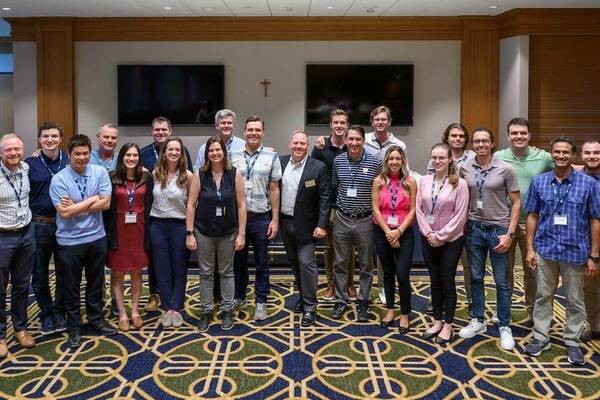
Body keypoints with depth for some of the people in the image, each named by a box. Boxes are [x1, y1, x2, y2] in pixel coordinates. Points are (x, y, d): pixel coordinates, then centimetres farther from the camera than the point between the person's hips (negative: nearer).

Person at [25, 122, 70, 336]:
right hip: (39, 226, -1)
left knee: (64, 273, 11)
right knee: (40, 275, 10)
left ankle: (59, 312, 28)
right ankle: (46, 314, 26)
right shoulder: (30, 164, -3)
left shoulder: (69, 161, 0)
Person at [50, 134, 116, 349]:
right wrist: (92, 199, -14)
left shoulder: (100, 173, -4)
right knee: (72, 287, 11)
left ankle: (96, 320, 36)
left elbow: (106, 203, -11)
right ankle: (74, 328, 27)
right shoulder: (58, 179, -12)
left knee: (96, 283, 18)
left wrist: (76, 207, -15)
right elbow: (64, 213, -19)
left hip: (97, 238, 3)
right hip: (70, 242, -2)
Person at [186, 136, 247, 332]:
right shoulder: (200, 175, -6)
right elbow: (191, 205, -3)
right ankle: (206, 311, 24)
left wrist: (241, 234, -7)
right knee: (206, 272, 10)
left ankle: (227, 311, 25)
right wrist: (189, 233, -6)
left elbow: (241, 205, -5)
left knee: (226, 272, 12)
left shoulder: (235, 174, -7)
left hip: (228, 232, 0)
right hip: (203, 232, 1)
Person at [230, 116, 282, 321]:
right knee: (239, 260, 14)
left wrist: (275, 219, -2)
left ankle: (261, 302, 19)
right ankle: (239, 296, 31)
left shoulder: (271, 156, -2)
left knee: (262, 263, 8)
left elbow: (274, 190, 0)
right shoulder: (233, 156, 2)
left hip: (261, 217, -1)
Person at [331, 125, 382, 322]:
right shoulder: (338, 161, 1)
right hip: (342, 219, 2)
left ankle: (363, 303, 23)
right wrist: (335, 209, 9)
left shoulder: (375, 163, -7)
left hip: (365, 220, -2)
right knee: (340, 263, 9)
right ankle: (341, 300, 23)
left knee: (366, 265, 9)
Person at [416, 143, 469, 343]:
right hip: (429, 239, 4)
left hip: (451, 240, -4)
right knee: (435, 281, 13)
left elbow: (460, 215, -13)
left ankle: (448, 325, 16)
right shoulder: (424, 181, 2)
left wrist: (440, 236, -13)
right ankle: (437, 321, 25)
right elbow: (419, 210, 2)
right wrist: (428, 233, -9)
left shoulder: (460, 184, -10)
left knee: (448, 281, 4)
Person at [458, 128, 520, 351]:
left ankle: (504, 327, 17)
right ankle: (478, 321, 26)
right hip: (474, 229, 3)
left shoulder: (505, 170, -7)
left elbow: (516, 202, -4)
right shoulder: (465, 169, 1)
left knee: (501, 281, 5)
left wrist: (509, 234, -10)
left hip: (498, 230, -3)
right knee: (476, 278, 12)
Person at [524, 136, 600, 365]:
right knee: (543, 296, 12)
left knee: (574, 300, 10)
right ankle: (540, 337, 24)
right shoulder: (539, 182, 1)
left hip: (575, 251, -1)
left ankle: (572, 342, 24)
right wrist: (530, 249, 0)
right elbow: (532, 216, 5)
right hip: (545, 249, 2)